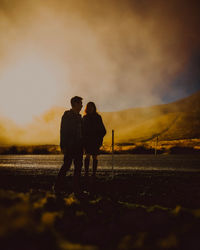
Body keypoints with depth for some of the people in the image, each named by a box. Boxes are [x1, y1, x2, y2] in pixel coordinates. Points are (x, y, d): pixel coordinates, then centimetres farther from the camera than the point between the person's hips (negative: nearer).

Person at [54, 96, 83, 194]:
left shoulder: (79, 117, 18)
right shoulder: (67, 115, -3)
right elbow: (63, 131, -9)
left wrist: (82, 145, 13)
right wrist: (63, 146, -15)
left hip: (78, 146, 8)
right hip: (70, 146, -7)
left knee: (78, 166, 5)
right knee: (66, 165, -9)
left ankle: (77, 188, 10)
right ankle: (57, 187, 0)